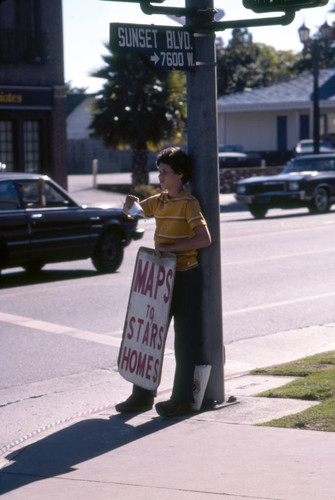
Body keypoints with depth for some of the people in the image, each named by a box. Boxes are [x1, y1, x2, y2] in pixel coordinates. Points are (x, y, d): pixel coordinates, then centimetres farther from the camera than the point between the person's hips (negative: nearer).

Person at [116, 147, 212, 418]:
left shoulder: (188, 203, -13)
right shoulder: (159, 200, 10)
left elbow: (204, 238, -23)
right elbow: (130, 212, 21)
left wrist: (170, 247, -26)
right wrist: (130, 204, -3)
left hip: (185, 276, -8)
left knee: (185, 340, 0)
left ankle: (183, 398, 7)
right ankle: (143, 395, 17)